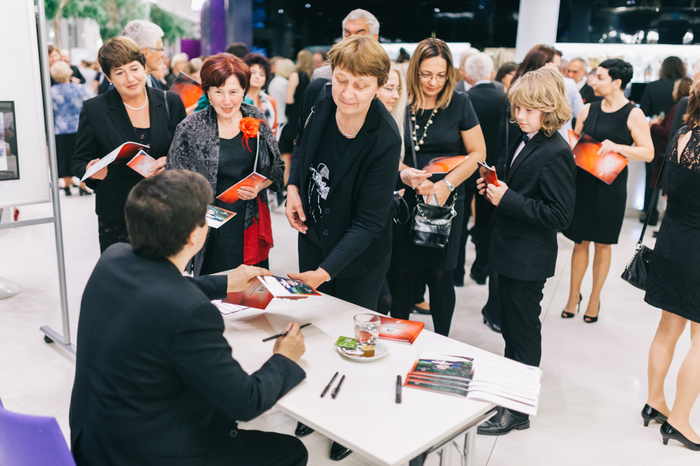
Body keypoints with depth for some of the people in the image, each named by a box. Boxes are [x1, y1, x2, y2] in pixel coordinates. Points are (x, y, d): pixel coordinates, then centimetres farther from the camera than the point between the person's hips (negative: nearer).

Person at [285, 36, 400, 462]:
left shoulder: (384, 139, -31)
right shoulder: (317, 95, -15)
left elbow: (368, 222, -28)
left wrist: (327, 270, -37)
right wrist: (293, 186, -5)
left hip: (358, 254, -5)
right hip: (313, 235, 6)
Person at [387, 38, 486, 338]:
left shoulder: (459, 104, -1)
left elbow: (477, 152, 1)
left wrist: (446, 184, -11)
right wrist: (407, 176, -16)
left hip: (447, 202, -1)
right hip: (404, 200, 1)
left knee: (439, 274, 4)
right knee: (400, 272, 5)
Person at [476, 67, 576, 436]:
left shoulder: (555, 154, -22)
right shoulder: (525, 141, 6)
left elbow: (560, 215, -25)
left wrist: (508, 199, -26)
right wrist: (493, 186, 0)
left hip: (528, 261, -9)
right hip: (511, 253, 9)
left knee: (523, 332, 5)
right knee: (510, 326, 22)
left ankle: (518, 410, 20)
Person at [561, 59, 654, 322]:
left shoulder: (633, 115, -6)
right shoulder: (588, 110, 6)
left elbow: (648, 153, -8)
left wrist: (616, 146, -21)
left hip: (610, 186, -3)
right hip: (583, 182, 3)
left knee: (602, 244, 7)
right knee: (580, 241, 8)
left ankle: (595, 299, 22)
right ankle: (574, 295, 22)